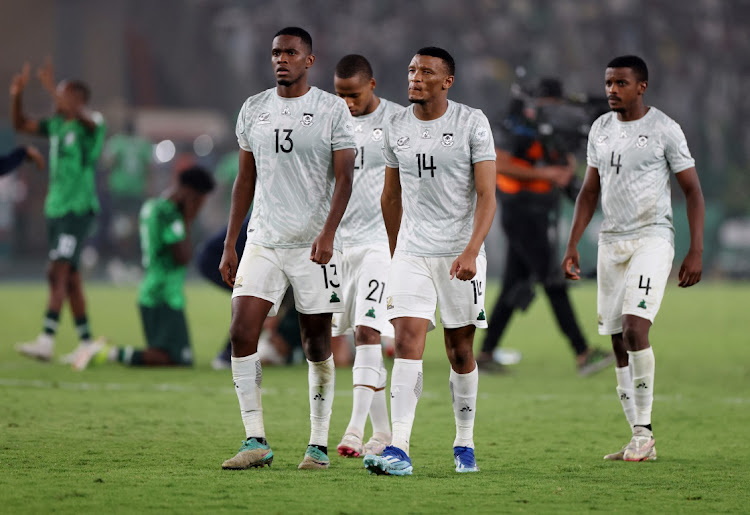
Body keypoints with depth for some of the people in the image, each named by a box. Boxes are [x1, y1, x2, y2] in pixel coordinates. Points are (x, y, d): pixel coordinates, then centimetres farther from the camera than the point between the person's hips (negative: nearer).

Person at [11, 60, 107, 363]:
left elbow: (85, 118, -31)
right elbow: (20, 124, 20)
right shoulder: (56, 125, 14)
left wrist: (54, 90, -34)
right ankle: (86, 343, 14)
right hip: (56, 210, 8)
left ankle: (46, 341, -23)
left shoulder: (90, 125, -7)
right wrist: (16, 96, 4)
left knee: (58, 272, -17)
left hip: (78, 210, -8)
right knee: (69, 278, 9)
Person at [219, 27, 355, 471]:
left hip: (314, 246, -3)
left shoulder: (332, 110, -2)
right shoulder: (253, 110, 10)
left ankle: (319, 445, 11)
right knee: (242, 332, -11)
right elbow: (246, 180, 16)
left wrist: (327, 234, -21)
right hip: (263, 242, 3)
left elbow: (344, 178, -7)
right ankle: (256, 441, -7)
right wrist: (230, 245, 12)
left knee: (317, 345, 2)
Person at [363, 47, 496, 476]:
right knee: (407, 342, -12)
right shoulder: (397, 128, 6)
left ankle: (465, 444, 22)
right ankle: (399, 451, -18)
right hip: (411, 254, 2)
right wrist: (395, 253, 22)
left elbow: (487, 195, -11)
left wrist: (471, 251, -23)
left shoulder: (472, 123, -6)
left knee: (461, 352, 6)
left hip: (460, 253, -2)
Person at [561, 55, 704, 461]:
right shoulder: (600, 129, 11)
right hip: (610, 242, 6)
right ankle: (641, 442, 8)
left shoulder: (664, 129, -5)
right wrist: (572, 246, 11)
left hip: (651, 240, -6)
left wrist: (696, 251, -9)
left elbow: (692, 190, -3)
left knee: (635, 328, -21)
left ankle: (643, 431, -13)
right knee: (619, 342, 3)